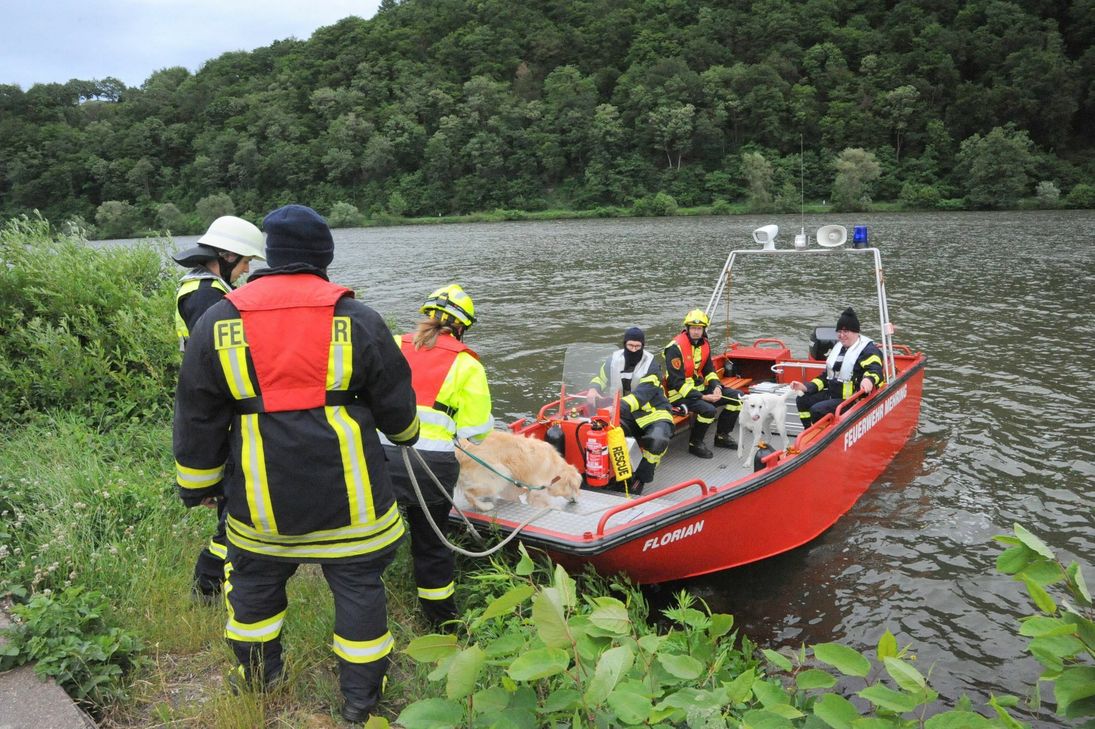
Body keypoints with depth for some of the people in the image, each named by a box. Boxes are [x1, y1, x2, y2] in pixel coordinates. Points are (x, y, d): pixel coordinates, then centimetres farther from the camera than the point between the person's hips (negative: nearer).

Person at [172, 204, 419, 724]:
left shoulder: (217, 322, -2)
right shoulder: (358, 321, -6)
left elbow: (198, 420, 3)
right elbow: (395, 405, 3)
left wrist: (197, 485, 15)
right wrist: (405, 433, 25)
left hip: (261, 497, 2)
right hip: (348, 495, -1)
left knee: (254, 581, 24)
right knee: (358, 586, 13)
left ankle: (256, 677, 43)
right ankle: (360, 699, 25)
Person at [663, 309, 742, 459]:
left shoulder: (704, 344, 5)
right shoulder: (676, 347, -20)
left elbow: (709, 370, 13)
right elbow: (677, 382, -23)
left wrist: (716, 387, -8)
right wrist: (703, 397, -25)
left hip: (699, 387, 8)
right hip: (679, 394, -8)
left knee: (737, 397, 3)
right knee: (708, 409, -33)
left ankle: (722, 436, 14)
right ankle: (695, 444, -8)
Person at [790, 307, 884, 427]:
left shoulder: (868, 349, -12)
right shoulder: (838, 347, 16)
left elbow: (875, 370, -31)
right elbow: (827, 376, 21)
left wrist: (869, 379, -56)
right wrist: (807, 387, 7)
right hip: (832, 394, 9)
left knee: (817, 410, -25)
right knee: (802, 400, 3)